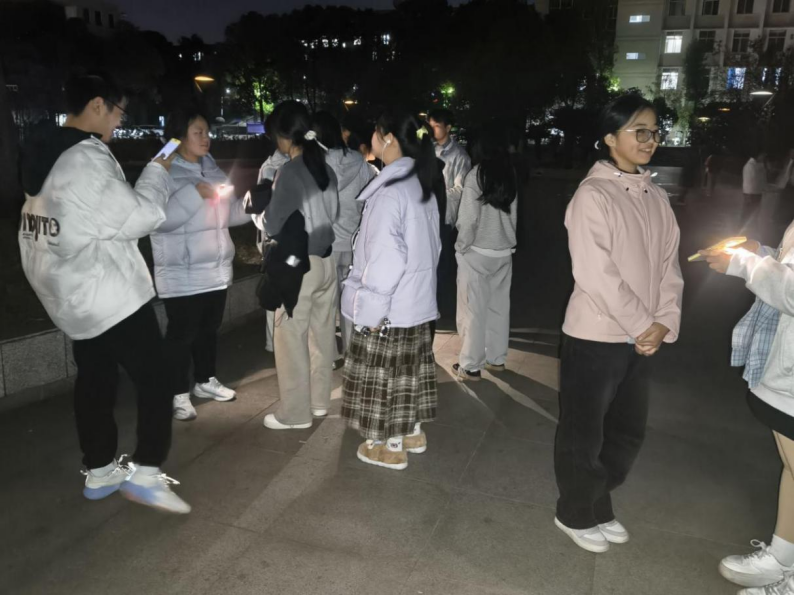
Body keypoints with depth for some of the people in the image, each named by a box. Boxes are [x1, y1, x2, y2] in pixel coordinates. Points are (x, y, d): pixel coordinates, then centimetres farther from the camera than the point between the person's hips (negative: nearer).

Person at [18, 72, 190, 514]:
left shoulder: (48, 157, 11)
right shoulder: (86, 158, -19)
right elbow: (138, 217, -17)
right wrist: (157, 173, -4)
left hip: (74, 294, 10)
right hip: (109, 293, -10)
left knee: (95, 380, 16)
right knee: (154, 379, -2)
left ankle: (100, 471, 26)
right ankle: (145, 472, -3)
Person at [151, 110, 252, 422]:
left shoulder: (213, 169, 11)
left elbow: (229, 212, 13)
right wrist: (194, 194, -27)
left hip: (216, 268, 7)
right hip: (182, 273, -7)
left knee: (209, 328, 17)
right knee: (182, 333, 1)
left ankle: (206, 381, 33)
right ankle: (179, 394, 15)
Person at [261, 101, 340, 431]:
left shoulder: (289, 172, -15)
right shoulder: (326, 169, 5)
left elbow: (274, 225, -9)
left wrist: (261, 206, 8)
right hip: (327, 260, 7)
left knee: (291, 338, 4)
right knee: (321, 333, 15)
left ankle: (295, 412, 13)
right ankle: (319, 400, 28)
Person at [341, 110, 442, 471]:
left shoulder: (390, 191, -22)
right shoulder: (420, 185, 6)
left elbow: (385, 256, -24)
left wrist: (373, 308, -17)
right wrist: (420, 283, 17)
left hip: (390, 304, -8)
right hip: (417, 297, 9)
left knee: (384, 372, 7)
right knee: (409, 367, 20)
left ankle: (391, 447, 22)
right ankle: (413, 432, 35)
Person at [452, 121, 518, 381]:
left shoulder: (477, 174, -15)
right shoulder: (510, 173, 1)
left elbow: (469, 219, -14)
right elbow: (513, 213, 6)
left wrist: (461, 245, -1)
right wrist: (507, 240, 15)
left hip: (477, 252, -5)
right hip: (504, 252, 5)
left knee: (474, 309, 3)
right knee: (499, 306, 15)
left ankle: (471, 366, 11)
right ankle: (497, 358, 27)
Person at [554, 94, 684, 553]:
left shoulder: (657, 197, 9)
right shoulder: (593, 195, -12)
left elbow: (669, 264, 7)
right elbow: (595, 274, -19)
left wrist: (665, 322, -6)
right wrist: (643, 325, -14)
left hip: (642, 338, 7)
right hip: (596, 335, -7)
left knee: (628, 432, 18)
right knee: (584, 433, 8)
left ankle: (599, 506, 39)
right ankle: (576, 514, 30)